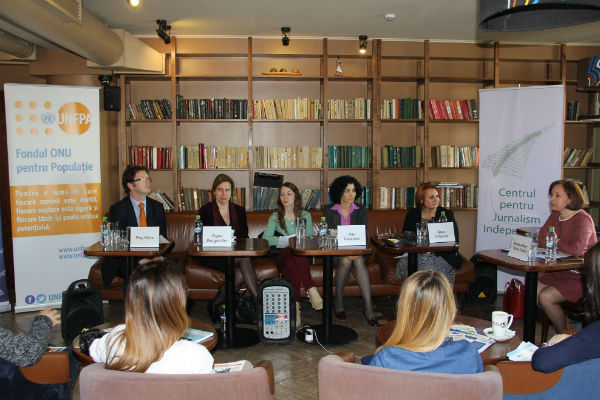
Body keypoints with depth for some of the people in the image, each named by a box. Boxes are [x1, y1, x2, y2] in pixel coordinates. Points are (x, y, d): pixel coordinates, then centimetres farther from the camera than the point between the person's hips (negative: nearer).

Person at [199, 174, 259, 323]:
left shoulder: (239, 211, 14)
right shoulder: (206, 210, 3)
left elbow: (244, 238, 11)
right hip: (213, 255, -4)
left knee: (240, 273, -32)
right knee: (244, 260, -32)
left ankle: (215, 304, -14)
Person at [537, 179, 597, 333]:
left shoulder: (582, 219, -18)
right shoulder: (555, 215, 6)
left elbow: (577, 249, -32)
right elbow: (541, 241, 4)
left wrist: (556, 243, -14)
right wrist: (563, 245, -13)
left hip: (581, 276, -8)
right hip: (560, 271, 8)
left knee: (545, 297, -19)